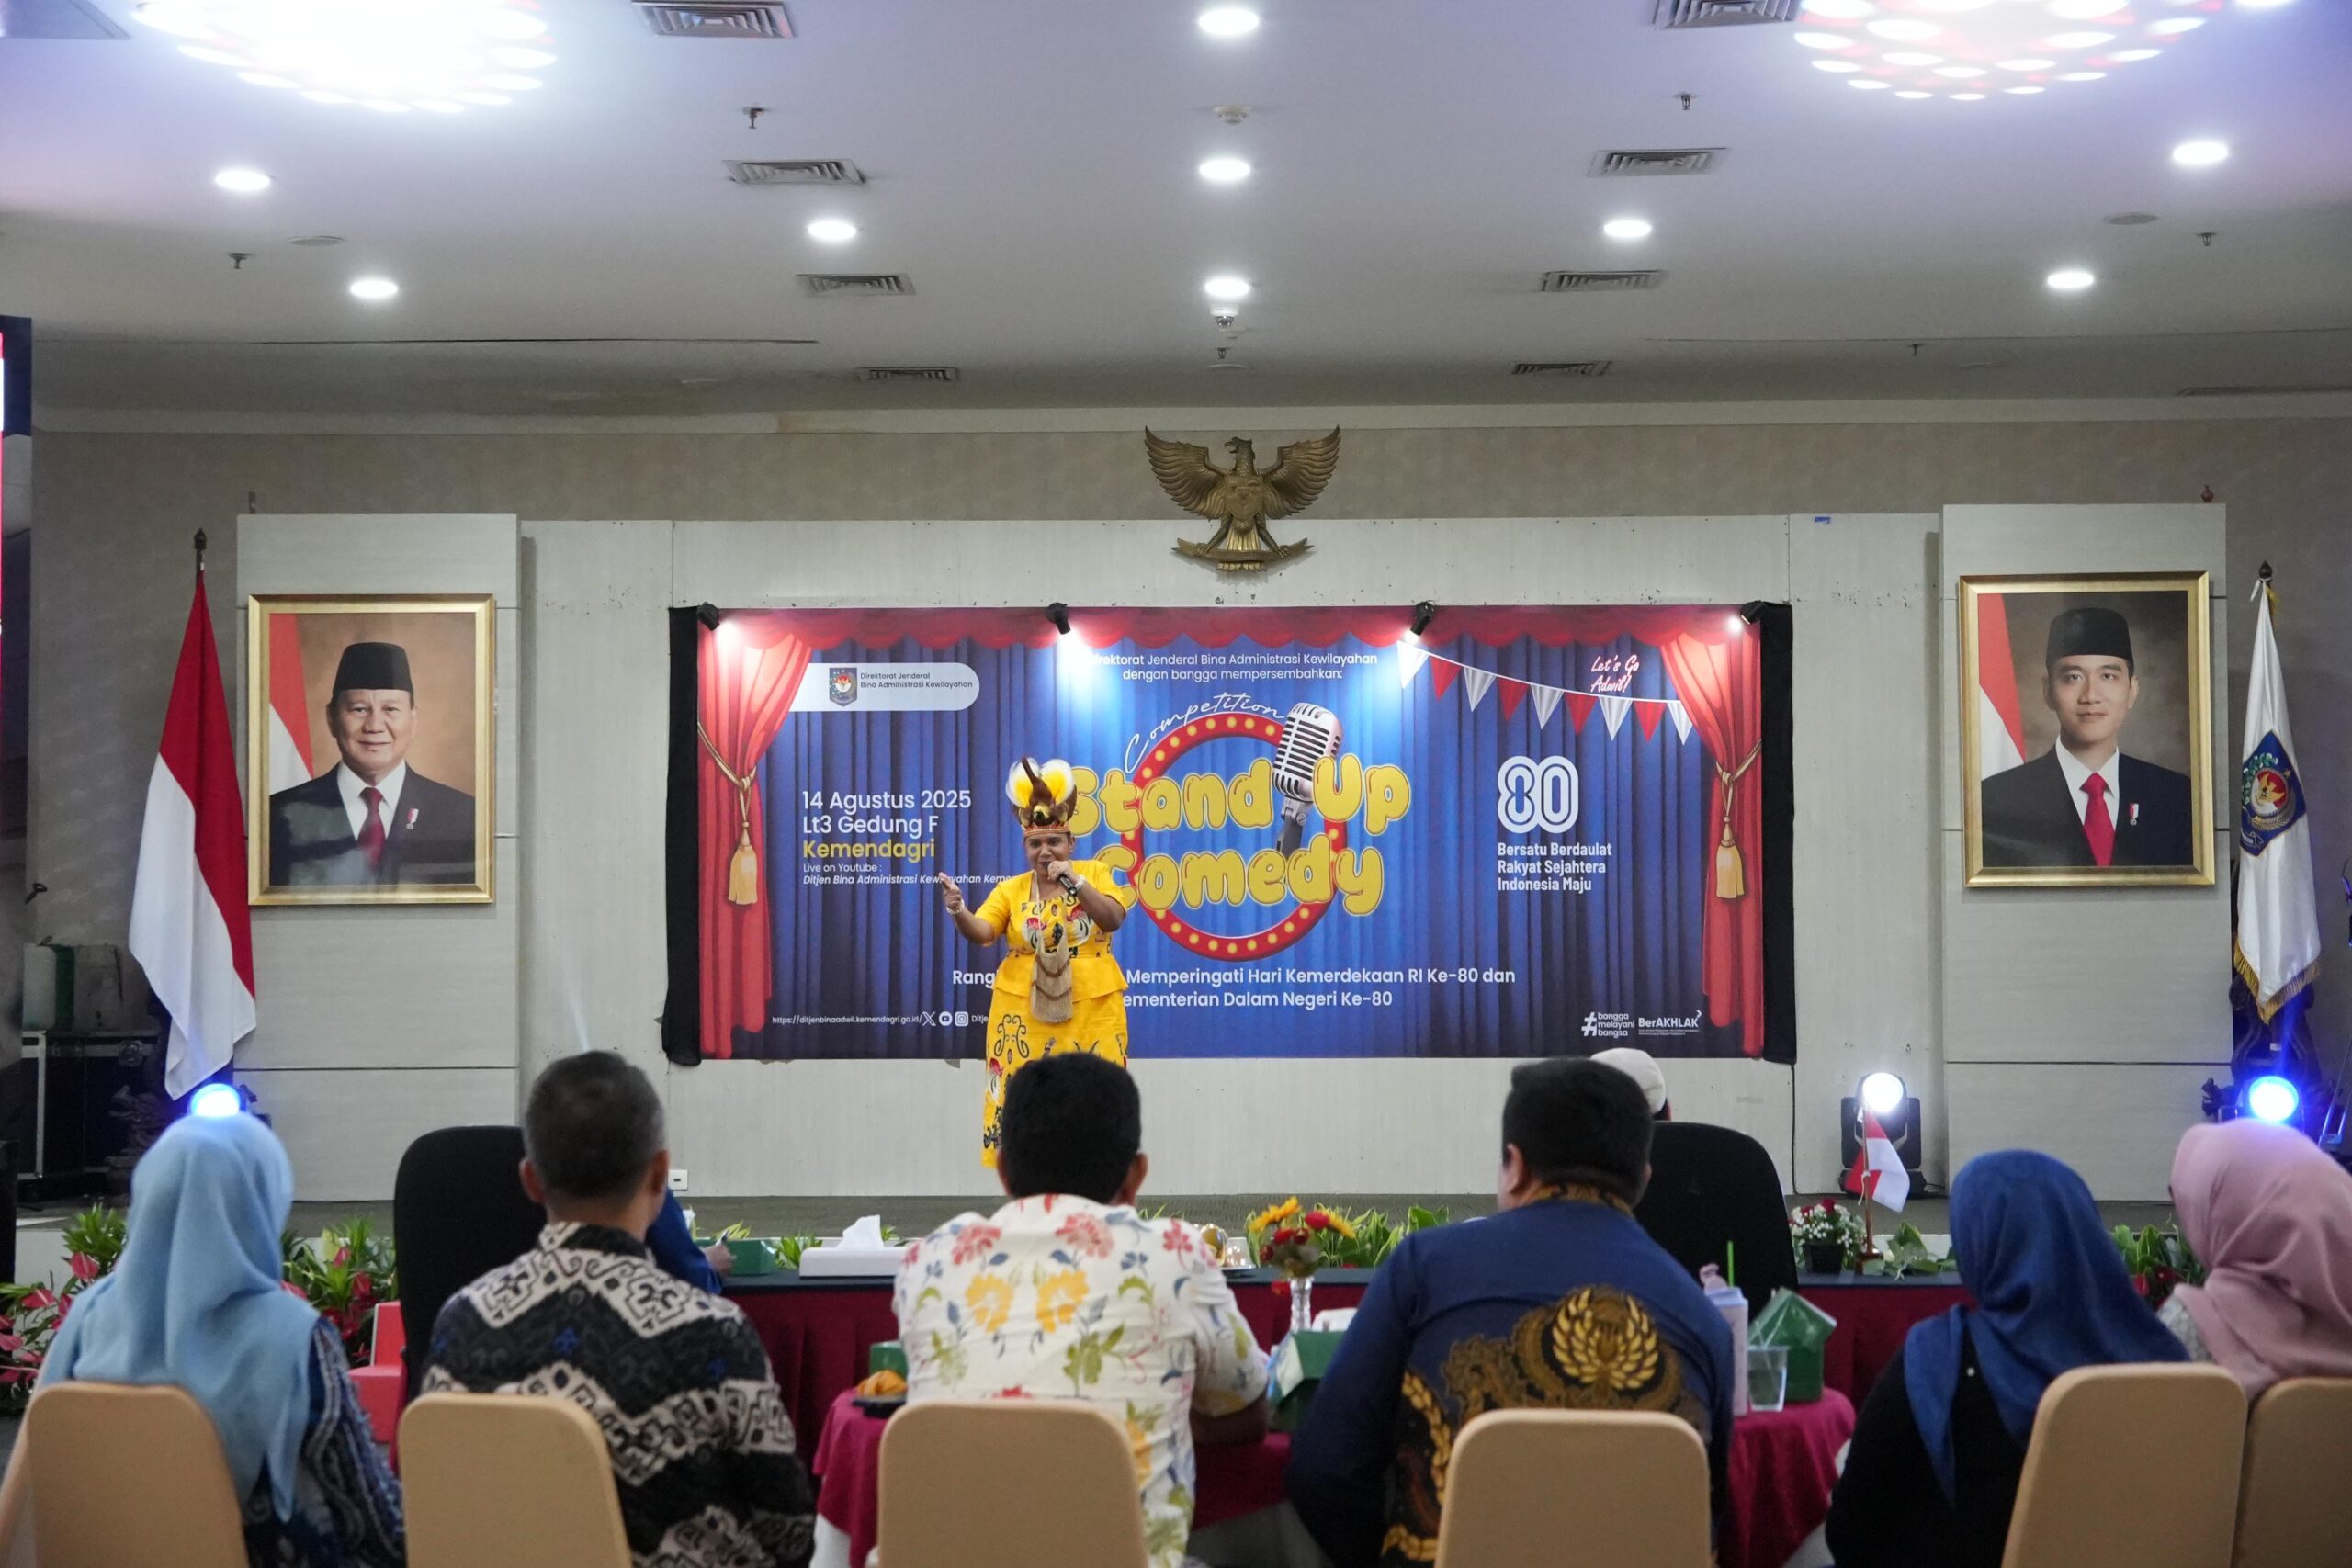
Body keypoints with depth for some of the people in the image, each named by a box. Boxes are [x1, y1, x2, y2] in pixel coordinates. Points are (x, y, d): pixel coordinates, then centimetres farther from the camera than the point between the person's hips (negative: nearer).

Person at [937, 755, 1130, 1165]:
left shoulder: (1094, 873, 3)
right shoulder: (1011, 889, 4)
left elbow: (1114, 919, -10)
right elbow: (981, 933, -10)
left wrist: (1076, 881, -19)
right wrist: (958, 910, -31)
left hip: (1089, 1010, -1)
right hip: (1024, 1011, 1)